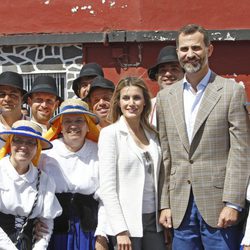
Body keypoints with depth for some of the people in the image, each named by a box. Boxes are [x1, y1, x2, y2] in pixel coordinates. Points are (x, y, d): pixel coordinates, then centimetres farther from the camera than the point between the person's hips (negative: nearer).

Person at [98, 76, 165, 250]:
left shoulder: (152, 134, 10)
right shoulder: (110, 133, -6)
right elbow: (107, 187, -11)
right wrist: (120, 231, -15)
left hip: (153, 220, 5)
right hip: (127, 223, -5)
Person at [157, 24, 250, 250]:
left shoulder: (232, 91, -2)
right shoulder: (165, 97, 10)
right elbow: (166, 155, 10)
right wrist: (165, 204, 6)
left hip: (218, 205, -3)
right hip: (181, 208, 4)